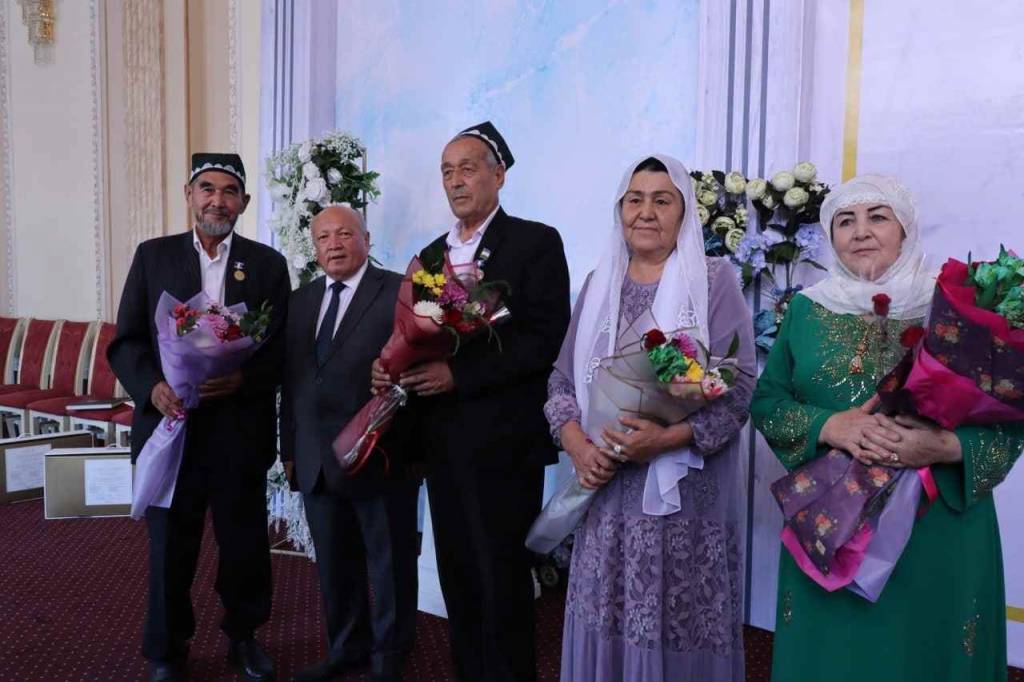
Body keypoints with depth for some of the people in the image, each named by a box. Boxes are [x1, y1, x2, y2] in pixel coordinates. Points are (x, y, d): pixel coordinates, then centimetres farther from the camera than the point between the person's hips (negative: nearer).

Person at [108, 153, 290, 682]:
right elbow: (125, 342, 4)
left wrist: (242, 378, -18)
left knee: (245, 544, 9)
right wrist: (152, 387, -15)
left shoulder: (267, 263, 6)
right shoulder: (153, 256, 7)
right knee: (170, 548, 9)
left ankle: (243, 636, 33)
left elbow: (282, 348, 1)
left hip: (241, 432, 0)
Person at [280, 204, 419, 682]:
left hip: (380, 457, -5)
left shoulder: (400, 292, -6)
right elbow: (290, 380, 13)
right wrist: (289, 447, 12)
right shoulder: (300, 301, 12)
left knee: (389, 563, 9)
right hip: (316, 460, 6)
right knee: (334, 566, 18)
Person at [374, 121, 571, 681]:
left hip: (502, 441, -6)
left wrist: (459, 375, -20)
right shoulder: (432, 254, 16)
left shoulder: (536, 242, -5)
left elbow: (544, 338, -14)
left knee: (502, 580, 3)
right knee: (457, 577, 14)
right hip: (442, 441, 6)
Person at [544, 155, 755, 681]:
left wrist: (668, 438, -22)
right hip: (608, 487, 4)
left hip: (688, 488, -3)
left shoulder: (714, 279, -3)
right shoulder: (600, 282, 10)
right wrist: (577, 445, -8)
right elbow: (563, 378, 10)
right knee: (606, 615, 10)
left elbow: (738, 386, -9)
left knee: (678, 625, 4)